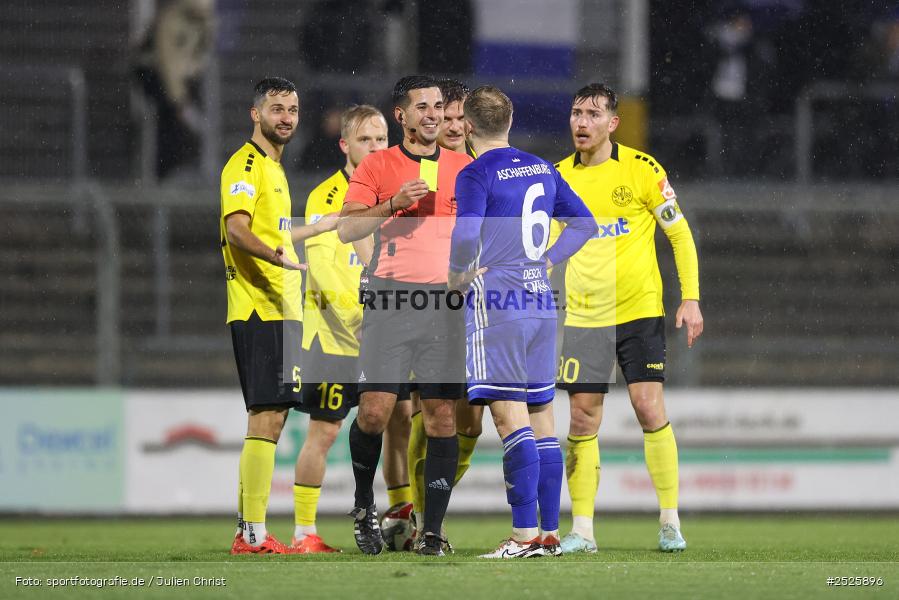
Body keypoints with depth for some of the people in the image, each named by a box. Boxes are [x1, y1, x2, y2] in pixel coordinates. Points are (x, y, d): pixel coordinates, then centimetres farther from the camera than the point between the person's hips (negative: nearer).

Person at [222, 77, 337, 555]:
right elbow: (236, 229, -24)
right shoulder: (246, 164, -9)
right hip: (259, 310, -10)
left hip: (280, 309, 10)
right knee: (267, 417, -13)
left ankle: (247, 532, 14)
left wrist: (321, 227, 39)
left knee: (272, 416, 11)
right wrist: (275, 254, -40)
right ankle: (254, 534, -15)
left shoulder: (273, 167, 22)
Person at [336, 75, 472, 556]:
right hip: (390, 303, -2)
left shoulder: (464, 168, 14)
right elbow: (347, 229, -5)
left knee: (442, 415, -4)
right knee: (374, 410, -9)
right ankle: (363, 504, 16)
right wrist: (393, 203, -18)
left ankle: (431, 530, -1)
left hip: (446, 300, 2)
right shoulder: (377, 166, 6)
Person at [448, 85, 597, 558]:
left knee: (509, 415, -10)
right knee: (541, 417, 10)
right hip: (541, 301, 7)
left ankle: (525, 534, -15)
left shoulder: (476, 175, -9)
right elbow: (584, 224, 19)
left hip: (497, 302, -7)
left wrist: (457, 275, -3)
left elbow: (466, 237, -21)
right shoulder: (543, 170, 13)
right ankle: (550, 533, 11)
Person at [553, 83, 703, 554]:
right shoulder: (560, 177, 5)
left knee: (649, 409, -10)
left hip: (639, 311, -3)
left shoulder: (641, 169, -4)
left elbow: (680, 234, 0)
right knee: (582, 421, -2)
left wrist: (691, 298, -7)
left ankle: (670, 521, 0)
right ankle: (582, 529, 3)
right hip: (582, 316, 3)